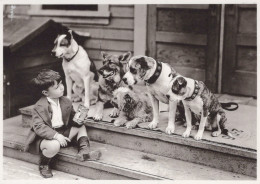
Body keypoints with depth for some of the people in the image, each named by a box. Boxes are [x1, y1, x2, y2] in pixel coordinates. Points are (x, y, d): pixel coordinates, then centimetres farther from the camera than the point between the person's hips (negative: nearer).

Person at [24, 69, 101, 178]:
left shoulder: (66, 102, 0)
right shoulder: (39, 107, -20)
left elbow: (71, 118, 10)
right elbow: (39, 127, -26)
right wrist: (56, 135, -36)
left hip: (62, 132, 7)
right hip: (45, 137, -7)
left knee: (81, 127, 6)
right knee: (54, 145, -37)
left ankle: (84, 151, -5)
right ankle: (43, 165, -8)